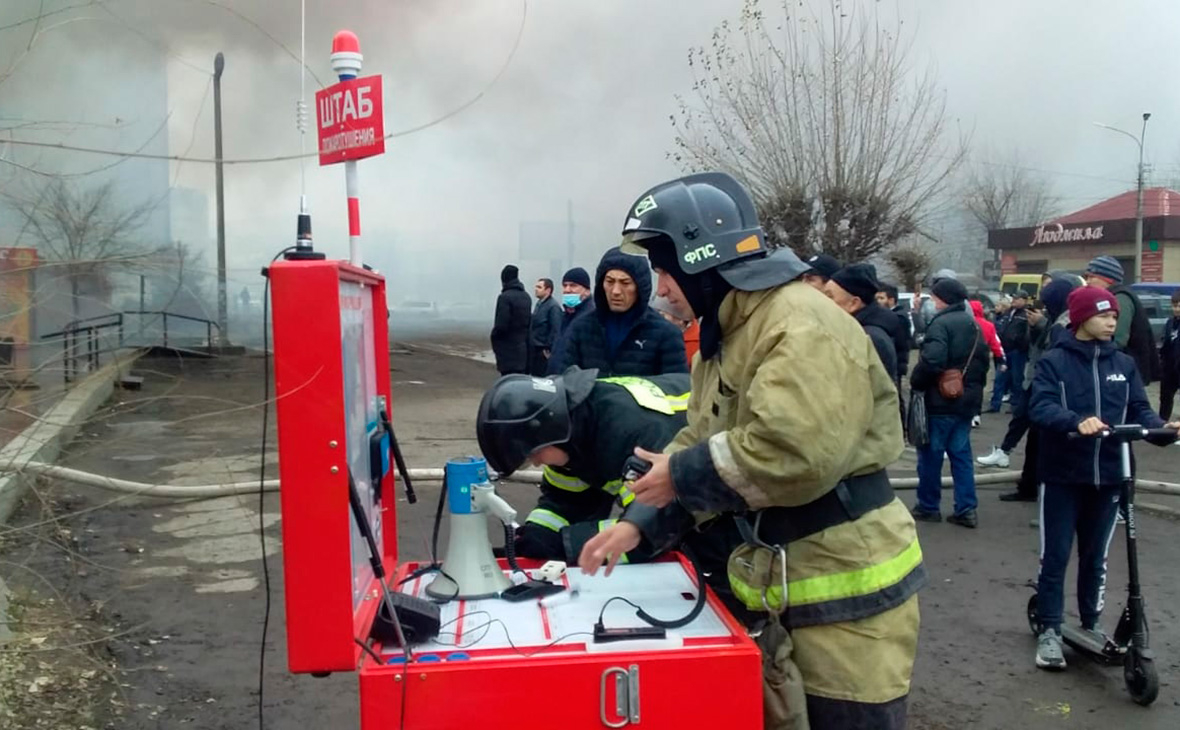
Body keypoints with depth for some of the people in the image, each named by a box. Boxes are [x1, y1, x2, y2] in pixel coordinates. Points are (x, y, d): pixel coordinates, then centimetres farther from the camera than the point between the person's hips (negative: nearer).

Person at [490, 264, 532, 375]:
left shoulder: (505, 297, -16)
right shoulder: (526, 296, 10)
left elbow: (501, 325, -18)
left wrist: (494, 335, 0)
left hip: (508, 351, -8)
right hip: (523, 348, 8)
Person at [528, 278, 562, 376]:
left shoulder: (553, 307, -14)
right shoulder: (539, 304, 13)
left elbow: (555, 331, -19)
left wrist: (549, 350, -18)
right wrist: (530, 347, 14)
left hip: (544, 351, -9)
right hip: (534, 349, 9)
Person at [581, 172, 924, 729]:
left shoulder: (804, 326, -21)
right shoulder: (724, 339, 11)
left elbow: (792, 454, -33)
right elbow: (700, 443, 14)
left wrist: (680, 475, -19)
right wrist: (639, 522, 2)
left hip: (847, 593, -9)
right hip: (775, 585, 9)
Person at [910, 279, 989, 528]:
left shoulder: (941, 323, -16)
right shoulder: (974, 325, 13)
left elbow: (932, 360, -28)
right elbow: (983, 360, 18)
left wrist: (915, 382, -13)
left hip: (940, 400, -8)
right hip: (967, 400, 8)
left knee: (930, 453, 4)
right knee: (961, 453, 11)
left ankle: (928, 507, 13)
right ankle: (967, 509, 10)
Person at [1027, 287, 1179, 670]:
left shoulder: (1124, 363, 6)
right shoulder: (1054, 361, -6)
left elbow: (1139, 410, 4)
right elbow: (1041, 407, -18)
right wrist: (1076, 420, -37)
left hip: (1107, 476, 4)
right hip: (1062, 476, -4)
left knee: (1095, 556, 16)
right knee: (1055, 556, 3)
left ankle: (1091, 625, 31)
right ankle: (1049, 631, 13)